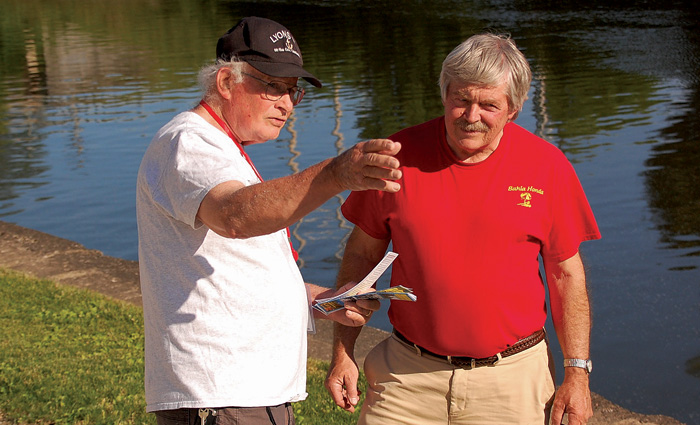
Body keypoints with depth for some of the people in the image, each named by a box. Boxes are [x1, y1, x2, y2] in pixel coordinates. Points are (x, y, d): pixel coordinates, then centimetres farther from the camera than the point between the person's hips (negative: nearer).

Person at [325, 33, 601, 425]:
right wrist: (343, 353, 3)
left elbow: (567, 275, 3)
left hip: (511, 378, 0)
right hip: (407, 375, 1)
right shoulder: (398, 156, -3)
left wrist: (577, 371, 1)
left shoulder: (547, 167, -4)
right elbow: (362, 255, 5)